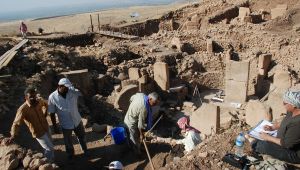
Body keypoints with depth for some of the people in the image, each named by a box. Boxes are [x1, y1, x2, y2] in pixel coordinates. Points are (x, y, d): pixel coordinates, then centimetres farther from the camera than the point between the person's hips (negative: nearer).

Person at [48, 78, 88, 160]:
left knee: (82, 137, 25)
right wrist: (55, 126, -6)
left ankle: (85, 150, 54)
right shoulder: (52, 97, -20)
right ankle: (70, 155, 52)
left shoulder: (72, 91, -15)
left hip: (77, 121, 2)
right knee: (68, 142, 22)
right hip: (66, 125, -2)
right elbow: (52, 113, -11)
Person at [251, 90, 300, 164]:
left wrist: (268, 137, -17)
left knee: (263, 146, -14)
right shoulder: (292, 112, -8)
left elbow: (286, 144, -29)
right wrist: (272, 127, 0)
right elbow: (284, 123, 14)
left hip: (293, 154, -9)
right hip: (286, 141, 9)